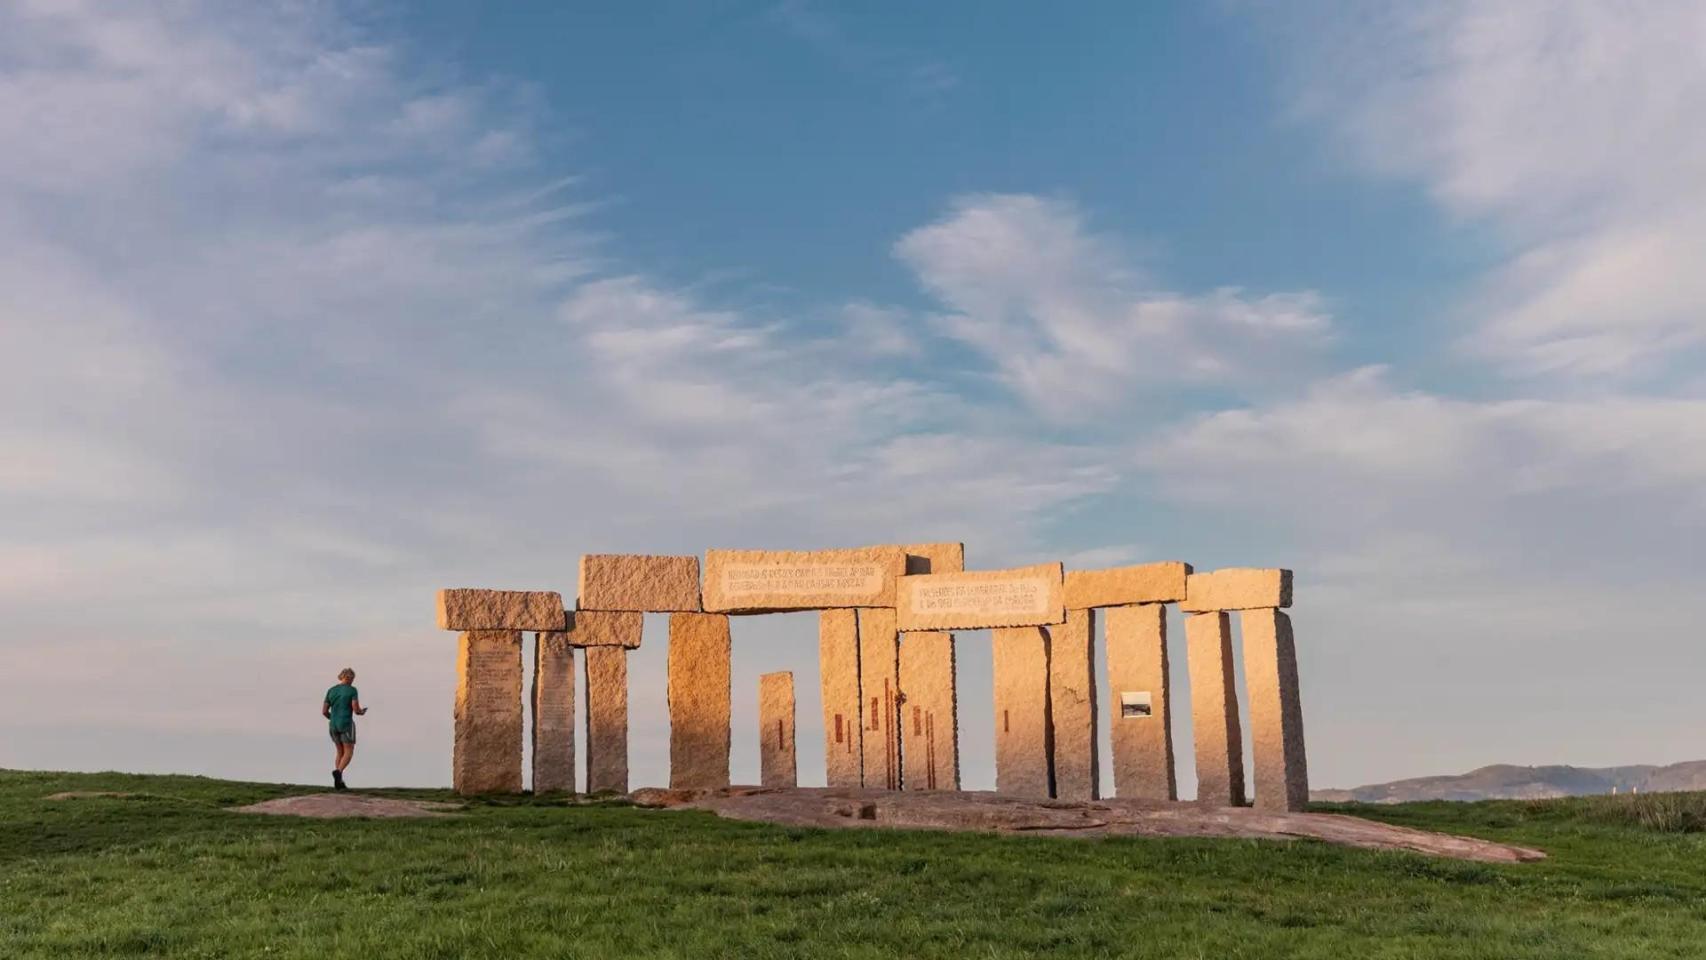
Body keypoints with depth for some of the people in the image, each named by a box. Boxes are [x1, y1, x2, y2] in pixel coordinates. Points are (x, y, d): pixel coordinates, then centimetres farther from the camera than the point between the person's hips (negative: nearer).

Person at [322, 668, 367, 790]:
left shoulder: (331, 691, 9)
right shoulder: (352, 690, -6)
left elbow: (324, 711, 6)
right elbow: (356, 710, -13)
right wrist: (362, 712, 12)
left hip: (334, 726, 5)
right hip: (347, 725, -5)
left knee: (340, 753, 17)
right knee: (349, 753, 1)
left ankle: (339, 782, 8)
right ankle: (338, 772, -27)